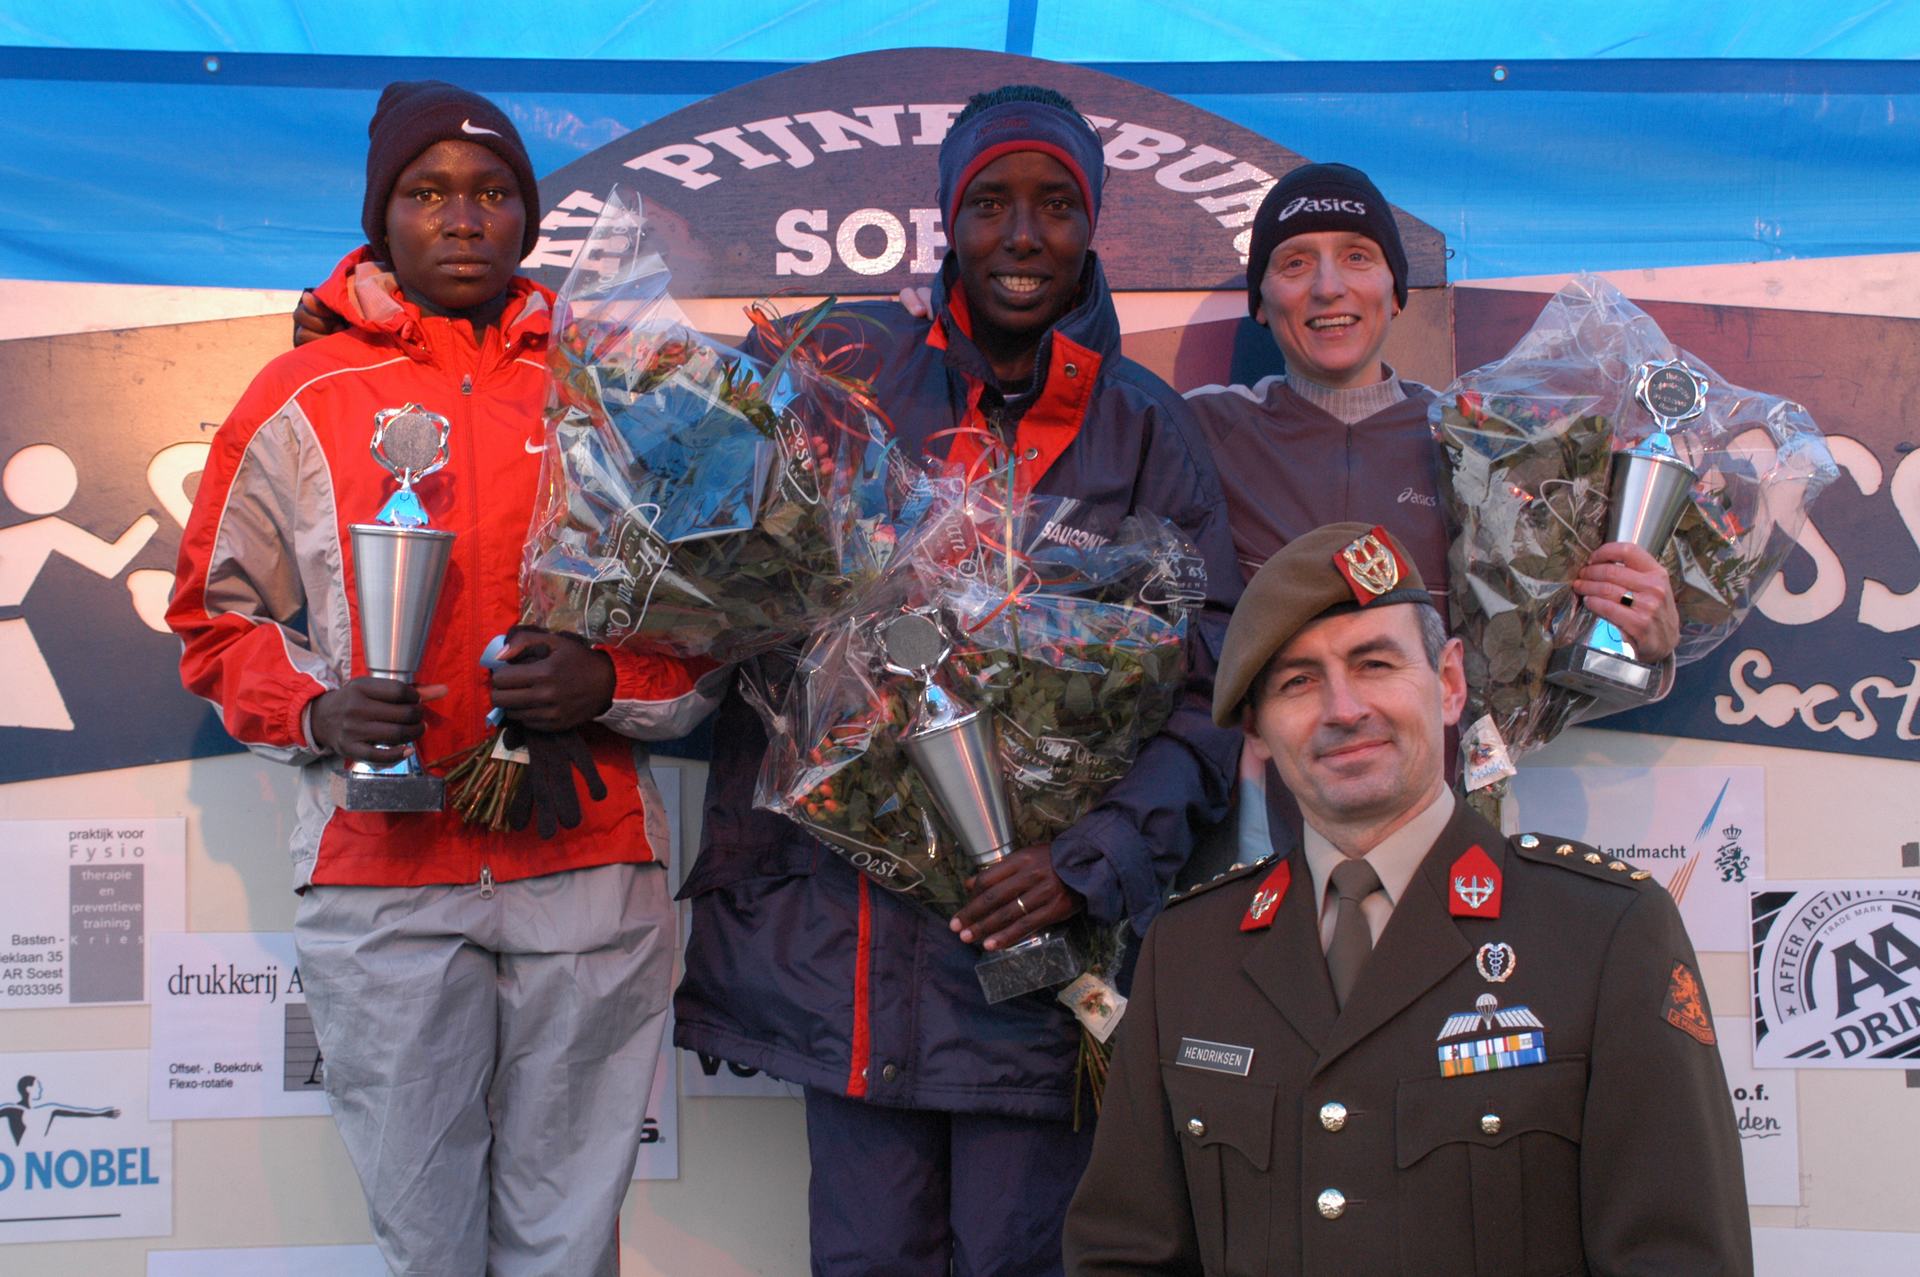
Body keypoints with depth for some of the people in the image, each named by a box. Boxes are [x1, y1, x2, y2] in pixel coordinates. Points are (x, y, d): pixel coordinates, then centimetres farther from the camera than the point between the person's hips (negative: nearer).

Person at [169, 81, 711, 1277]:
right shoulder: (300, 399, 7)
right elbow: (221, 611, 12)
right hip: (381, 876, 0)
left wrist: (610, 680, -9)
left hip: (590, 873, 1)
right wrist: (316, 708, -8)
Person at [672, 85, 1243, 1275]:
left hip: (1040, 924, -1)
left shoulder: (1145, 427, 3)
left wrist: (1094, 862, -12)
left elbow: (1213, 679, -1)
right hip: (848, 918, 1)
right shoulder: (857, 371, 4)